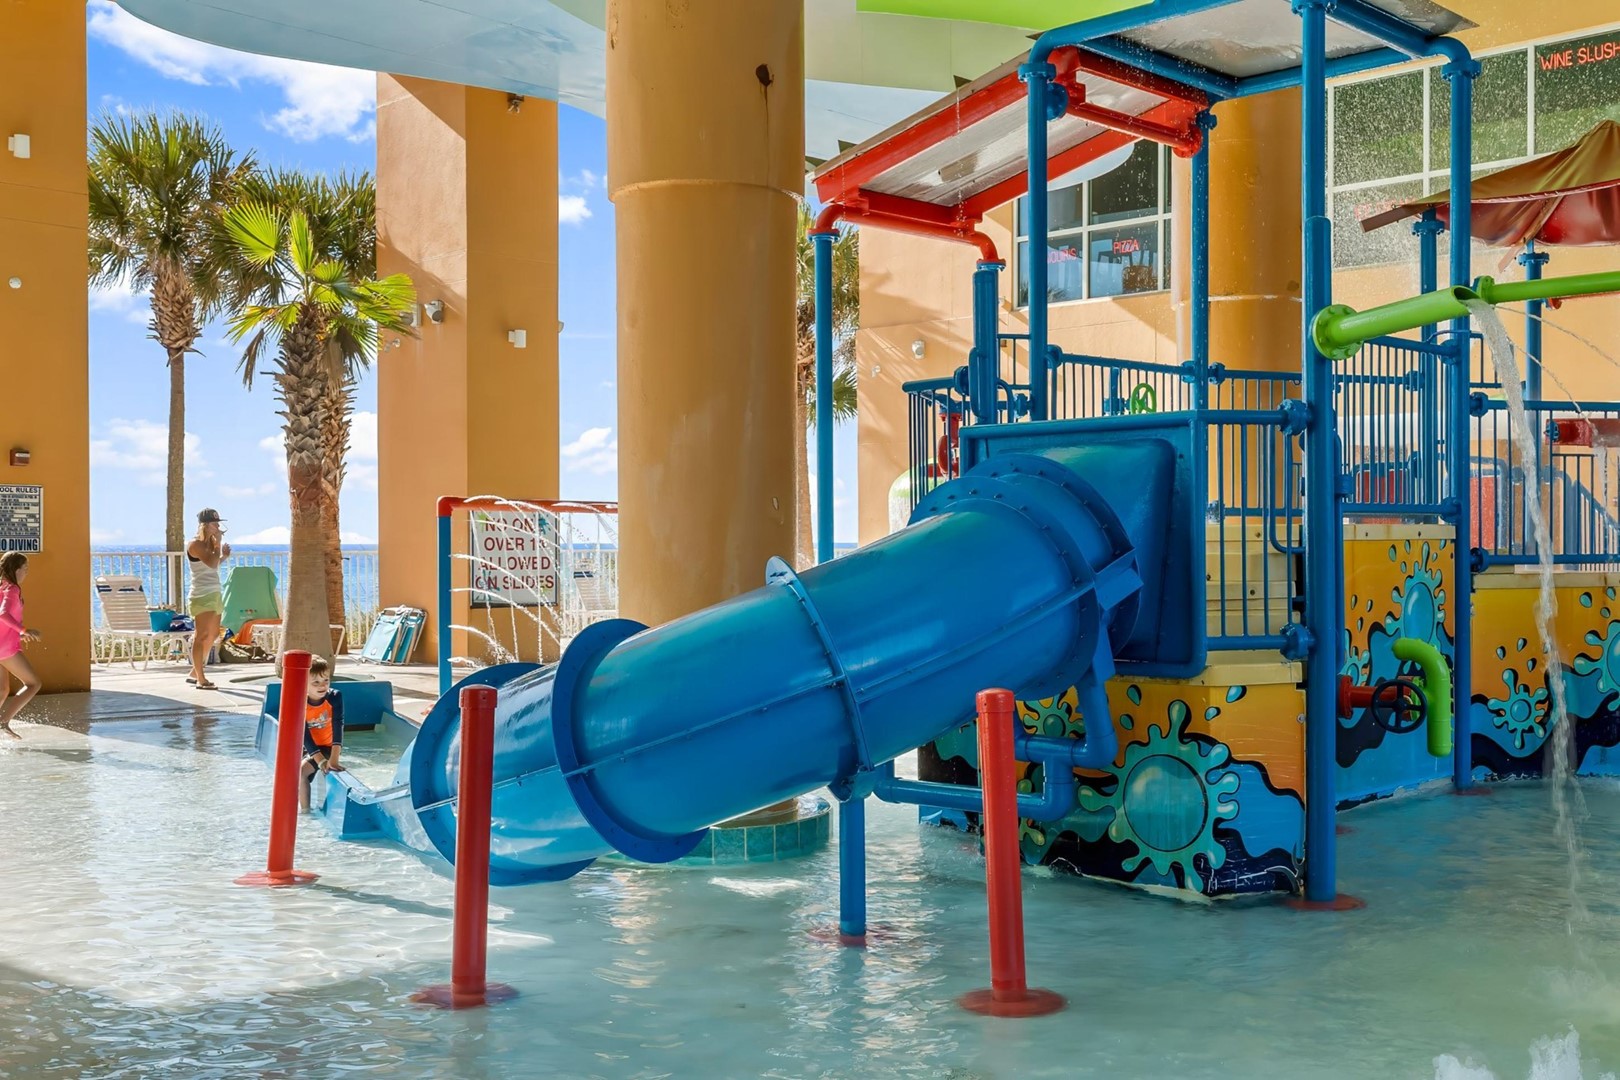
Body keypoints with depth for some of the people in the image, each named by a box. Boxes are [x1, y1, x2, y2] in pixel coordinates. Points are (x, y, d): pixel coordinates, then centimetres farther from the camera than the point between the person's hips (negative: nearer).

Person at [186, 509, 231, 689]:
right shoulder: (195, 544, -11)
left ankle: (194, 673, 23)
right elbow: (211, 563, -23)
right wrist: (218, 543, -11)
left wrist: (223, 556, 9)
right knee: (202, 635, -9)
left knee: (212, 635, 13)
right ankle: (200, 679, -8)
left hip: (214, 593, 10)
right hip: (202, 595, -10)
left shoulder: (209, 543, 15)